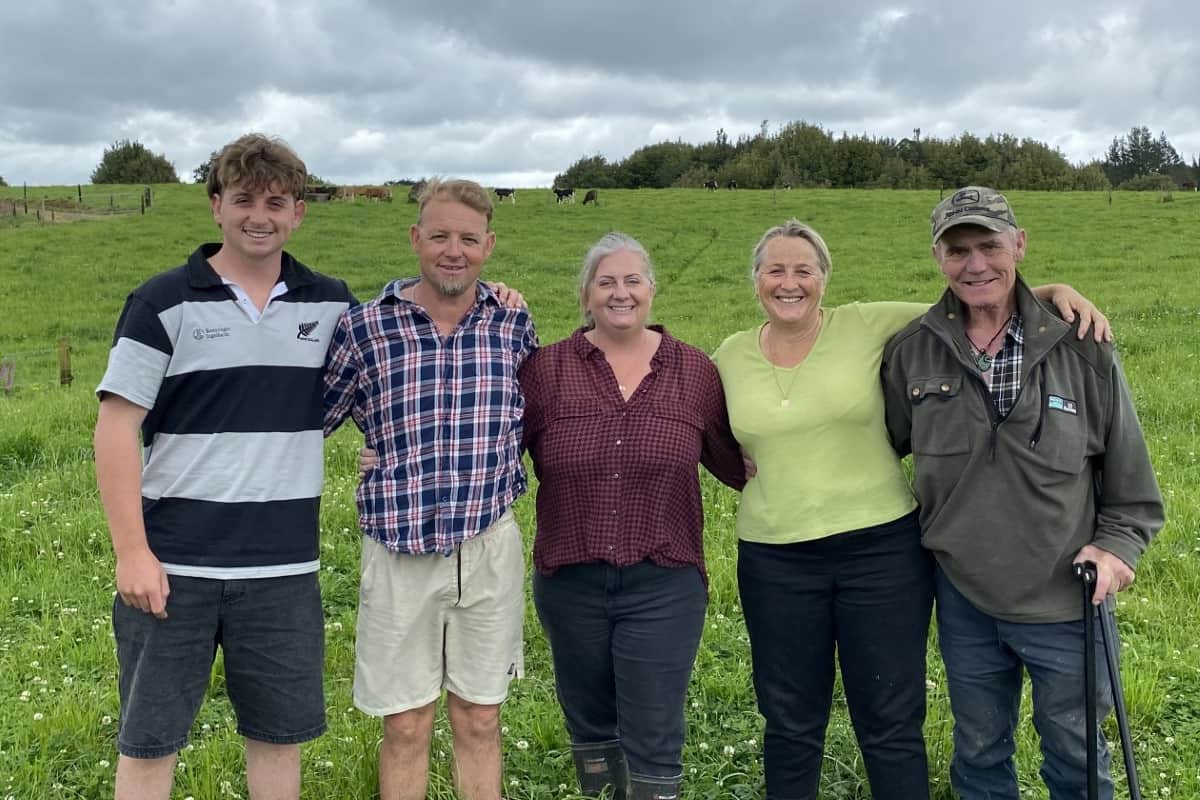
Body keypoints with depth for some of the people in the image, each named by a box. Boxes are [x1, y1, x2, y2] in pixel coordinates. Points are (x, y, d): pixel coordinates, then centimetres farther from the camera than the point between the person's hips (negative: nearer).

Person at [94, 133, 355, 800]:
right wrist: (132, 552, -12)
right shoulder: (164, 302, -3)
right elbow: (117, 426, -5)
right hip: (173, 565, -2)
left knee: (280, 733, 13)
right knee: (148, 739, 9)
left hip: (285, 566, 3)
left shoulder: (330, 304, 6)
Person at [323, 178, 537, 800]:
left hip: (490, 545, 2)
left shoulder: (513, 324, 0)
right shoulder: (363, 327, -7)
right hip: (400, 552, -1)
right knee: (406, 726, 11)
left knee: (479, 720, 15)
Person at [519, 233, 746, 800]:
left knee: (654, 738, 3)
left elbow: (735, 461, 7)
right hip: (569, 582, 1)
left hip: (663, 584, -1)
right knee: (589, 728, 19)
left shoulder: (695, 371, 1)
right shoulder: (547, 368, -1)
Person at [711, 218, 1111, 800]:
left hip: (882, 550, -2)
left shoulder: (866, 325, -4)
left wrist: (1055, 290, -13)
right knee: (790, 723, 16)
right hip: (775, 563, 2)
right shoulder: (730, 357, 3)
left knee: (891, 726, 9)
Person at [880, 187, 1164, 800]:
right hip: (963, 602, 2)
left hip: (1066, 603, -1)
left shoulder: (1082, 351, -8)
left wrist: (1116, 545, -10)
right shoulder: (909, 352, -4)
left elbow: (1129, 473, 1)